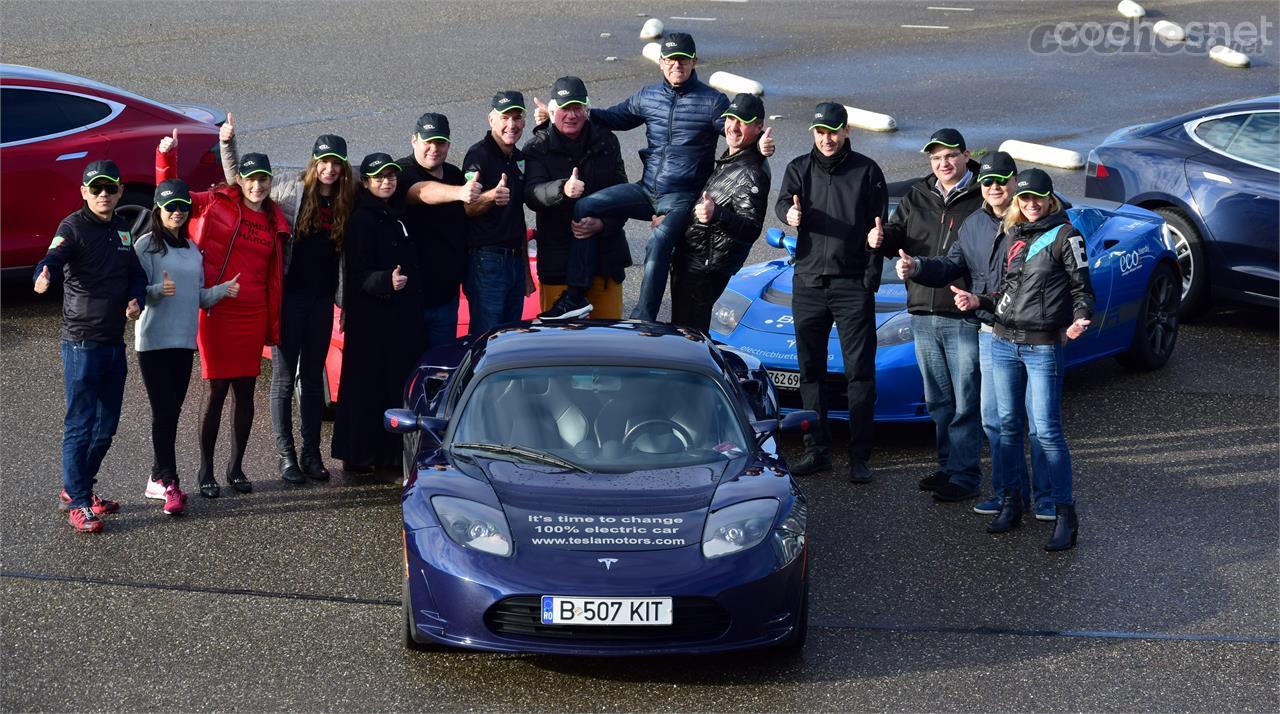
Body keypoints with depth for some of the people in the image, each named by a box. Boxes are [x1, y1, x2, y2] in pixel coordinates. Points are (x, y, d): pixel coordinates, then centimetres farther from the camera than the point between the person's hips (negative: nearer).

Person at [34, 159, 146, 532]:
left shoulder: (122, 228, 12)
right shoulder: (74, 227, -10)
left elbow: (135, 272, 19)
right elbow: (55, 256, -29)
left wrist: (136, 299, -3)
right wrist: (44, 275, -53)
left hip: (114, 343, 7)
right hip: (81, 343, -7)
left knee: (106, 425, 14)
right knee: (80, 426, -5)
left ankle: (78, 489, 29)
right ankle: (78, 504, 2)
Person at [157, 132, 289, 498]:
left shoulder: (275, 222, 10)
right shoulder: (216, 203, -1)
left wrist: (273, 324, 12)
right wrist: (167, 157, -15)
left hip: (253, 314, 4)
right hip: (217, 310, -4)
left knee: (245, 389, 8)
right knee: (216, 389, -2)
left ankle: (236, 467, 21)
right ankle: (206, 471, 8)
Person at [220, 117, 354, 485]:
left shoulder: (345, 201, 5)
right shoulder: (292, 189, -5)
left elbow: (344, 253, 10)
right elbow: (240, 183, -1)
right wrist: (228, 145, -13)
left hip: (322, 299, 4)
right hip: (290, 294, -4)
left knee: (313, 376, 11)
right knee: (284, 377, 3)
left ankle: (312, 452, 19)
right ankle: (286, 454, 8)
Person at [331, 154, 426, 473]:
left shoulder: (395, 216, 17)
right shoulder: (360, 220, -9)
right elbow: (358, 273, -16)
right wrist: (386, 281, -34)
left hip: (403, 315, 8)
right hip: (371, 317, -8)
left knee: (398, 383, 7)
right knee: (367, 384, -7)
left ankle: (389, 451, 14)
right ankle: (357, 455, -3)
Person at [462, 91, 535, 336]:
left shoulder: (519, 158, 15)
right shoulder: (479, 154, -9)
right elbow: (468, 207, -20)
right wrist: (491, 196, -42)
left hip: (515, 259, 8)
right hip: (486, 259, -8)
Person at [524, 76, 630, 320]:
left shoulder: (606, 142, 8)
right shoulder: (537, 149, 0)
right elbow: (532, 194, -16)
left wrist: (601, 224, -12)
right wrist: (563, 189, -38)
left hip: (605, 252, 2)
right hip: (557, 260, -2)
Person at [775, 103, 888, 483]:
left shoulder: (866, 171, 3)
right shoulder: (800, 168, 8)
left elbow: (879, 226, 2)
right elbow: (783, 202, -11)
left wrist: (871, 278, -10)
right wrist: (790, 213, -36)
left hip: (854, 284, -3)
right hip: (808, 281, 3)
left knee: (860, 372, -4)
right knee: (810, 370, 7)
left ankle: (859, 456, 0)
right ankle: (817, 449, 16)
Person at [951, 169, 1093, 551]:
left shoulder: (1065, 235, -4)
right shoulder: (1012, 237, 14)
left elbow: (1082, 289, -5)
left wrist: (1080, 319, -23)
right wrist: (979, 301, 5)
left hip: (1044, 346, -6)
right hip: (1003, 343, 6)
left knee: (1047, 431, -9)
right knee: (1008, 425, 10)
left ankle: (1065, 515, -5)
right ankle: (1010, 503, 20)